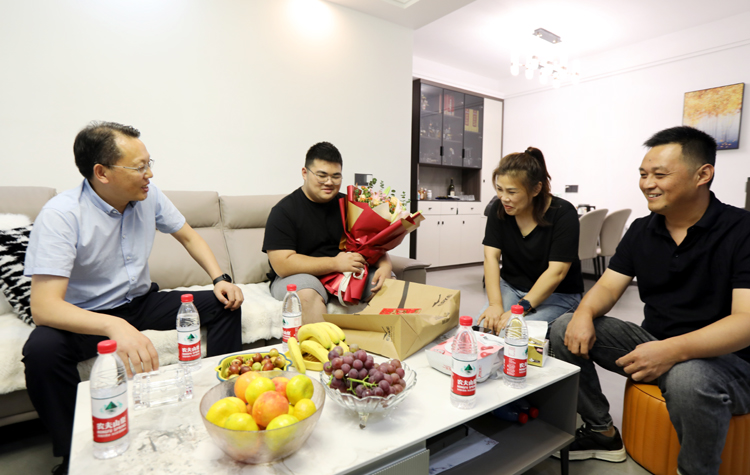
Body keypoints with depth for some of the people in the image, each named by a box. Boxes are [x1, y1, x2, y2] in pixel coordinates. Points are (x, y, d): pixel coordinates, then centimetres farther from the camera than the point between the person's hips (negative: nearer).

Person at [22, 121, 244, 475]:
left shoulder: (148, 196, -8)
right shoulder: (60, 216, -24)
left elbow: (189, 237, 6)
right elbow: (44, 307, -31)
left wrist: (220, 279, -10)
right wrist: (115, 327, -50)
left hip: (142, 302, 5)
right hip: (86, 315, -4)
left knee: (225, 305, -11)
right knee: (41, 350, -35)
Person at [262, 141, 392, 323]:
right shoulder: (284, 211, -6)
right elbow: (282, 264, -16)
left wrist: (385, 264, -14)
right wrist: (335, 263, -22)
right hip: (297, 277, -4)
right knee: (308, 292, -36)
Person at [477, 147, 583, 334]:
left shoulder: (563, 213, -17)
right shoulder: (499, 209, -5)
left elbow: (556, 271, -23)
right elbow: (491, 256, -11)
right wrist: (495, 304, -23)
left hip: (557, 294, -3)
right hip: (511, 288, 4)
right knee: (481, 326, -21)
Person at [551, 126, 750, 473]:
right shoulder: (642, 230, 2)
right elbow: (608, 286, 1)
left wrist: (673, 350, -38)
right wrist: (585, 313, -21)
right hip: (653, 343, 6)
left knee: (688, 378, -38)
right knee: (565, 329, -9)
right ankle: (602, 433, 8)